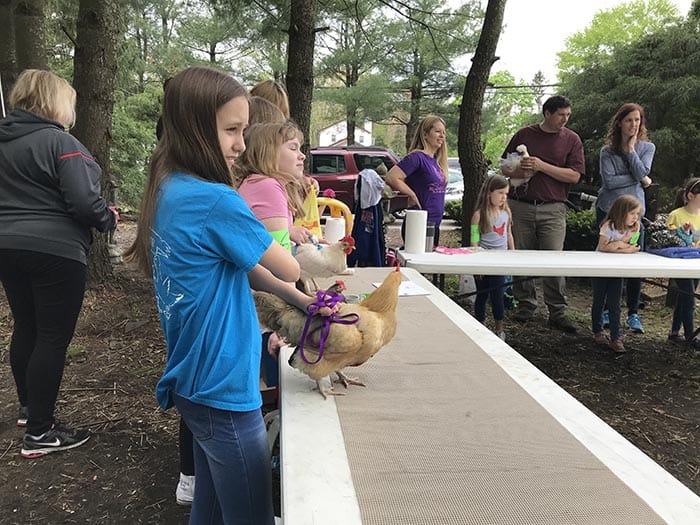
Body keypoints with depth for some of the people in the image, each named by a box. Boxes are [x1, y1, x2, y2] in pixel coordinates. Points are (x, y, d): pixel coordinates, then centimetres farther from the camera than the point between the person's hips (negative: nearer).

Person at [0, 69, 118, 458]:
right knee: (54, 337, -1)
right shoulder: (59, 142, -14)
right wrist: (109, 219, -3)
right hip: (54, 251, -8)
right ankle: (39, 432, 6)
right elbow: (83, 201, -21)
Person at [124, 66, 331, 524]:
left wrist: (299, 300, 7)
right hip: (224, 387, -9)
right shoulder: (216, 201, -24)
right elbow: (292, 271, -12)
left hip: (195, 382, 9)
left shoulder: (171, 190, 5)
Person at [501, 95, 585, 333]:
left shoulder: (571, 140, 7)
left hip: (553, 208, -1)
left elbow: (574, 176, -3)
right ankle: (526, 305, 20)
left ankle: (558, 313, 4)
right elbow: (505, 167, 13)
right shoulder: (524, 134, 9)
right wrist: (517, 172, -9)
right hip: (520, 206, 2)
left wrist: (541, 166, -11)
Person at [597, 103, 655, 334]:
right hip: (608, 211, -1)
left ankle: (633, 313, 9)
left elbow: (642, 172, -9)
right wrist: (640, 179, -7)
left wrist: (631, 149, -7)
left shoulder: (647, 147, 8)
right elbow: (609, 181, -11)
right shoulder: (608, 150, 1)